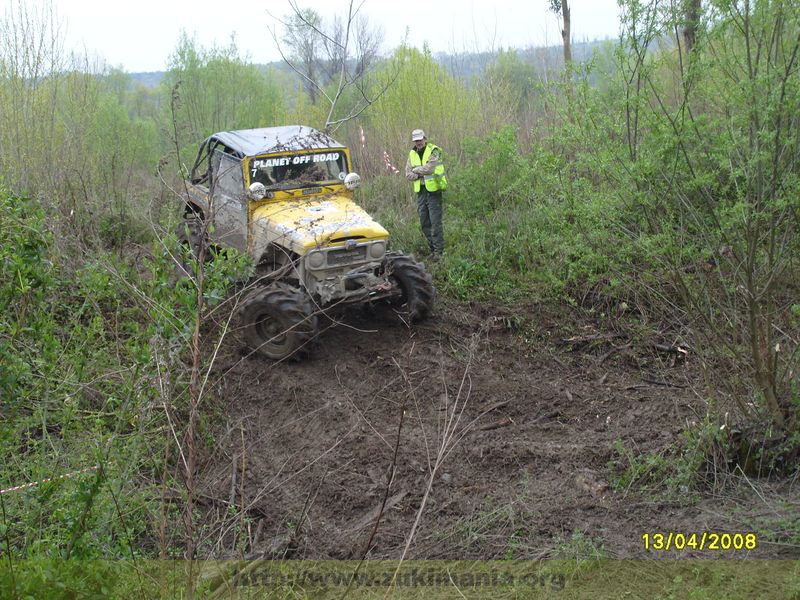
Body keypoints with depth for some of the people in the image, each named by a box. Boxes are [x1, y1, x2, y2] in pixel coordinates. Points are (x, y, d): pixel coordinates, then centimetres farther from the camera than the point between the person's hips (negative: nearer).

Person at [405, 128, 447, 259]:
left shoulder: (433, 151, -7)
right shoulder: (412, 154, 11)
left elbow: (429, 168, -21)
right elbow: (408, 175, 6)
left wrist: (416, 170, -5)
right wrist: (421, 174, -12)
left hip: (433, 191, -6)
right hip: (420, 192, 6)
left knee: (435, 222, -7)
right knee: (424, 224, 9)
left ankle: (438, 250, -2)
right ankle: (433, 248, 20)